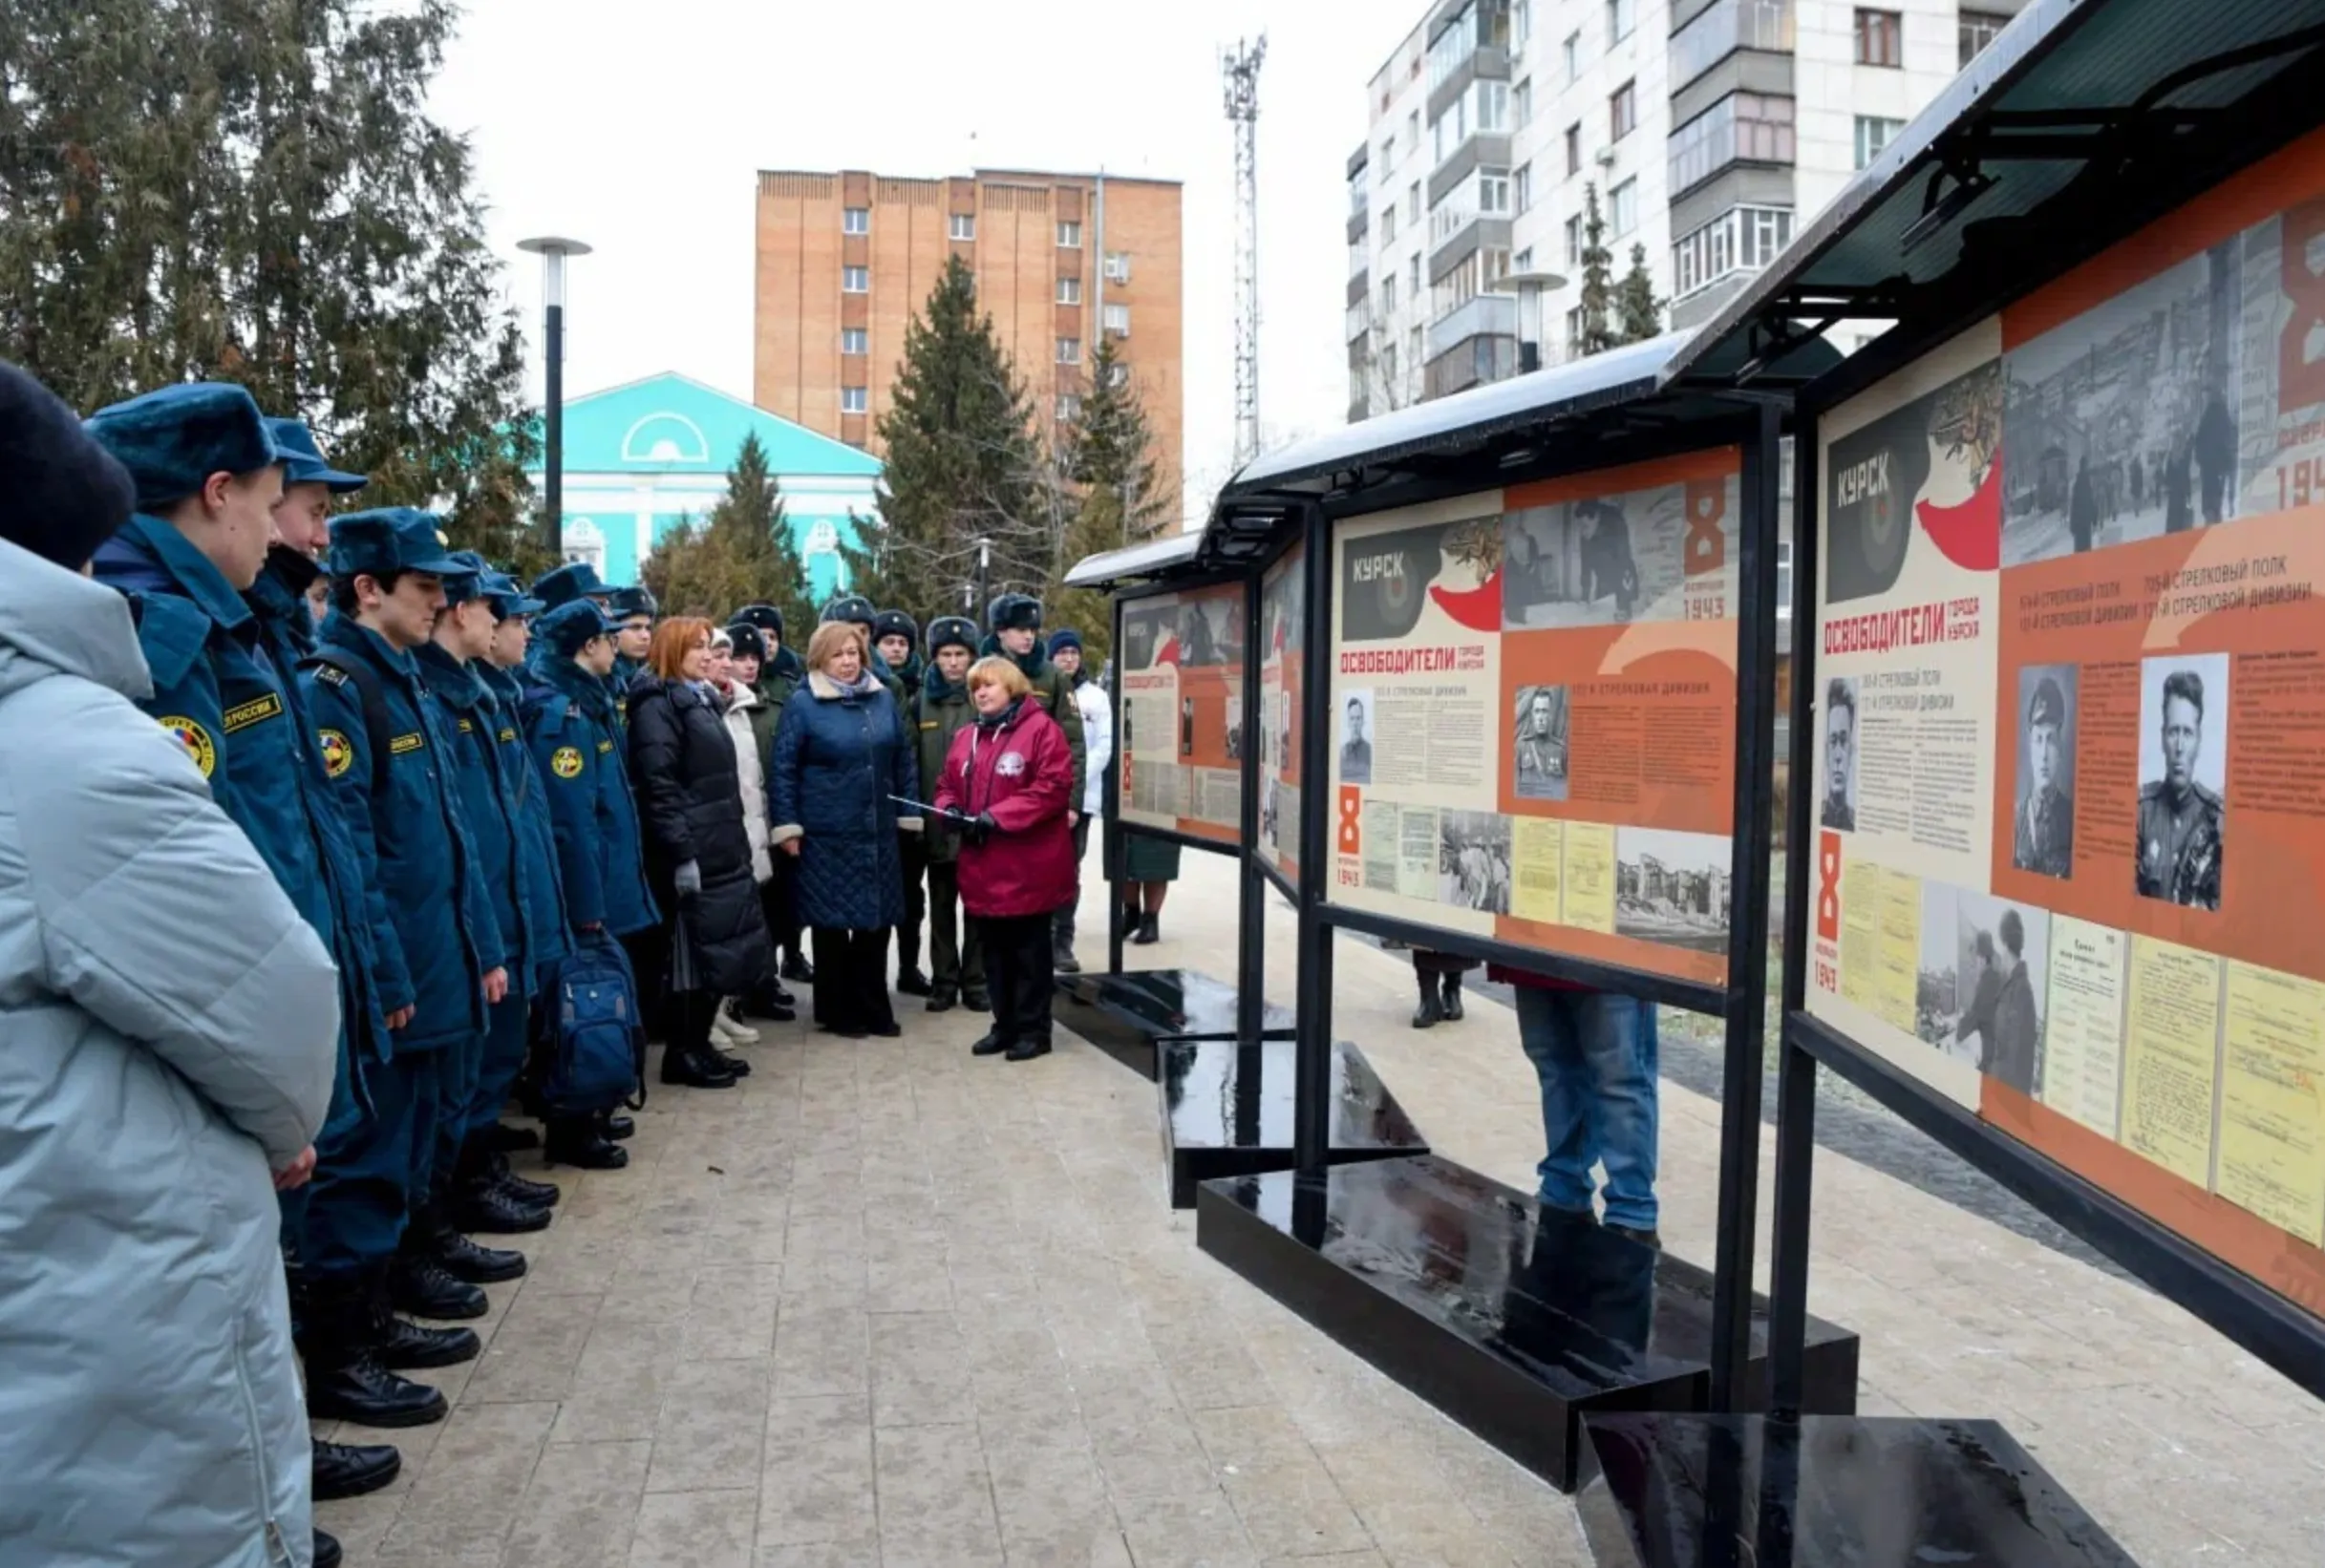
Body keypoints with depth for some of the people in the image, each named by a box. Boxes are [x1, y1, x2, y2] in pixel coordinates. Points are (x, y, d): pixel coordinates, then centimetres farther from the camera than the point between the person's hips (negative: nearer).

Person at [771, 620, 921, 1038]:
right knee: (832, 925, 5)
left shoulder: (883, 699, 7)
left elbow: (903, 760, 12)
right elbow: (784, 769, -6)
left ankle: (872, 1009, 20)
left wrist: (910, 813, 10)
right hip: (826, 835, -4)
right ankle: (835, 1012, 17)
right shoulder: (802, 704, -6)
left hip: (878, 833, 4)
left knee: (876, 922, 9)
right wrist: (786, 826, -9)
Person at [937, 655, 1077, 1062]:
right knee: (996, 950, 13)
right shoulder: (966, 737, 14)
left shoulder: (1041, 728, -9)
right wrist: (949, 809, -5)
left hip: (1027, 866, -7)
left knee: (1030, 950, 3)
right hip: (984, 866, 7)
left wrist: (998, 816, -21)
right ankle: (1005, 1024, 24)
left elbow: (1053, 788, -17)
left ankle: (1034, 1029, 12)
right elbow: (948, 785, 19)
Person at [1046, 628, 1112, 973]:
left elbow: (1104, 746, 4)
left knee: (1070, 869, 5)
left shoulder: (1096, 696, 9)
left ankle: (1063, 942, 8)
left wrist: (1077, 784, -9)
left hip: (1081, 796, 1)